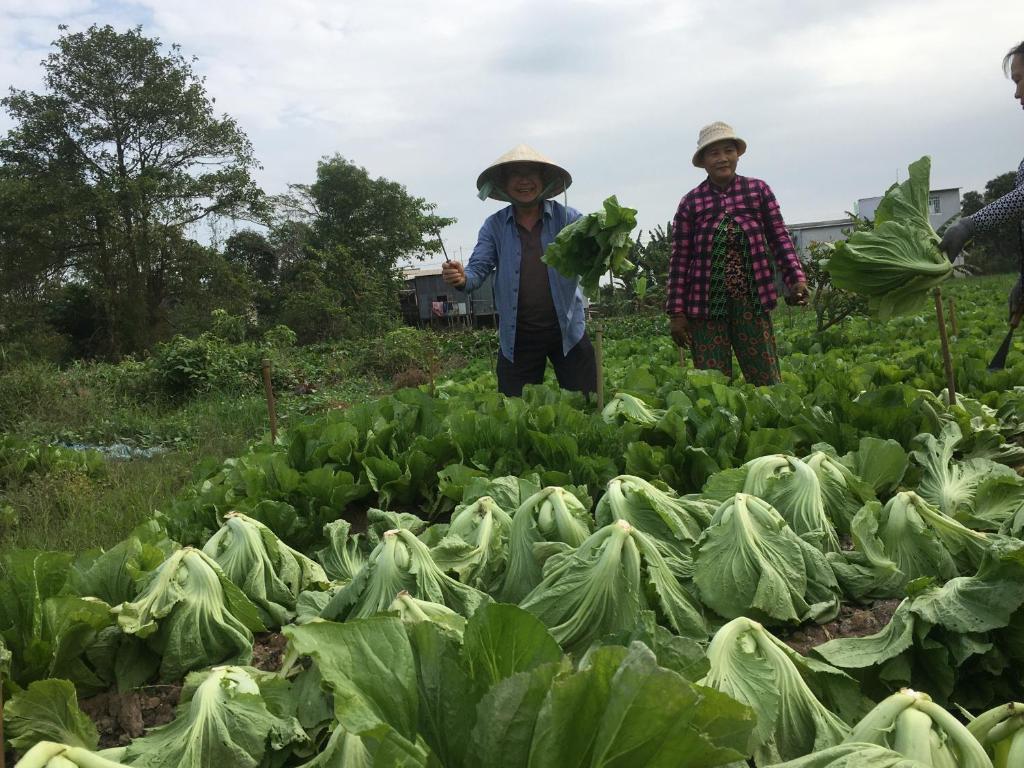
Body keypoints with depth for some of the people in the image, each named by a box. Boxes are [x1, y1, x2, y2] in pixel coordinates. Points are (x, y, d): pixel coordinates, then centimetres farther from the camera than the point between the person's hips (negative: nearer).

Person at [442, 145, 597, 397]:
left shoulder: (567, 218, -1)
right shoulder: (494, 226, 3)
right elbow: (478, 268, -4)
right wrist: (462, 278, -27)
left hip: (567, 332, -1)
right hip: (518, 337, 1)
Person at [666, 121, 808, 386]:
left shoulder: (758, 190, 5)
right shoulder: (691, 202, 2)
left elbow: (779, 238, 8)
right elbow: (680, 260, 3)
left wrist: (796, 278, -5)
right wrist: (676, 312, 0)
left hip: (751, 302, 1)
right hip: (707, 305, -1)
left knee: (767, 382, 1)